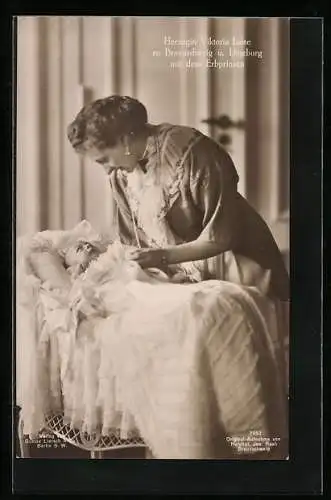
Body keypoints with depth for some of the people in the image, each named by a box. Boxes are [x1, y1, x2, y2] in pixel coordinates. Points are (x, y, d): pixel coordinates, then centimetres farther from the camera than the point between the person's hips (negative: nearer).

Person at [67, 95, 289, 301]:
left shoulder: (190, 152, -23)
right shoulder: (120, 171, -2)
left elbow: (222, 236, -22)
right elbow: (133, 239, 7)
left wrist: (164, 256, -28)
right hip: (185, 274, 6)